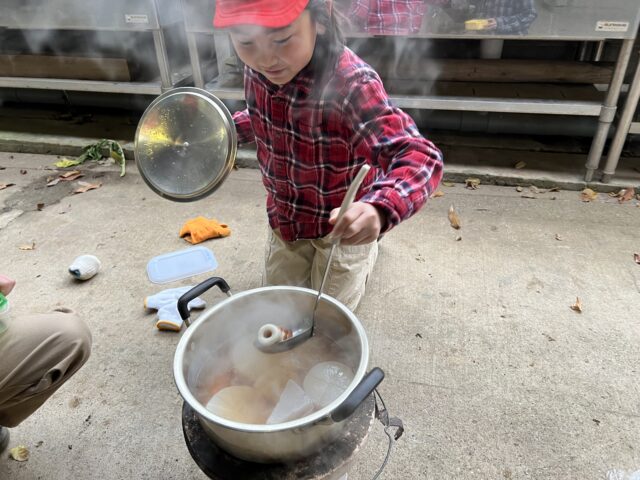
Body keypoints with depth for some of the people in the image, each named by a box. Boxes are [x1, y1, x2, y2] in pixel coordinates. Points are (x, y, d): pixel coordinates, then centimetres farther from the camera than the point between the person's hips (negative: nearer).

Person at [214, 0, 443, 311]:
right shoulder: (257, 69, -15)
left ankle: (367, 251, 43)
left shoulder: (353, 86, -35)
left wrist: (378, 209, -63)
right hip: (284, 218, 6)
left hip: (343, 224, -5)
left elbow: (421, 157, -45)